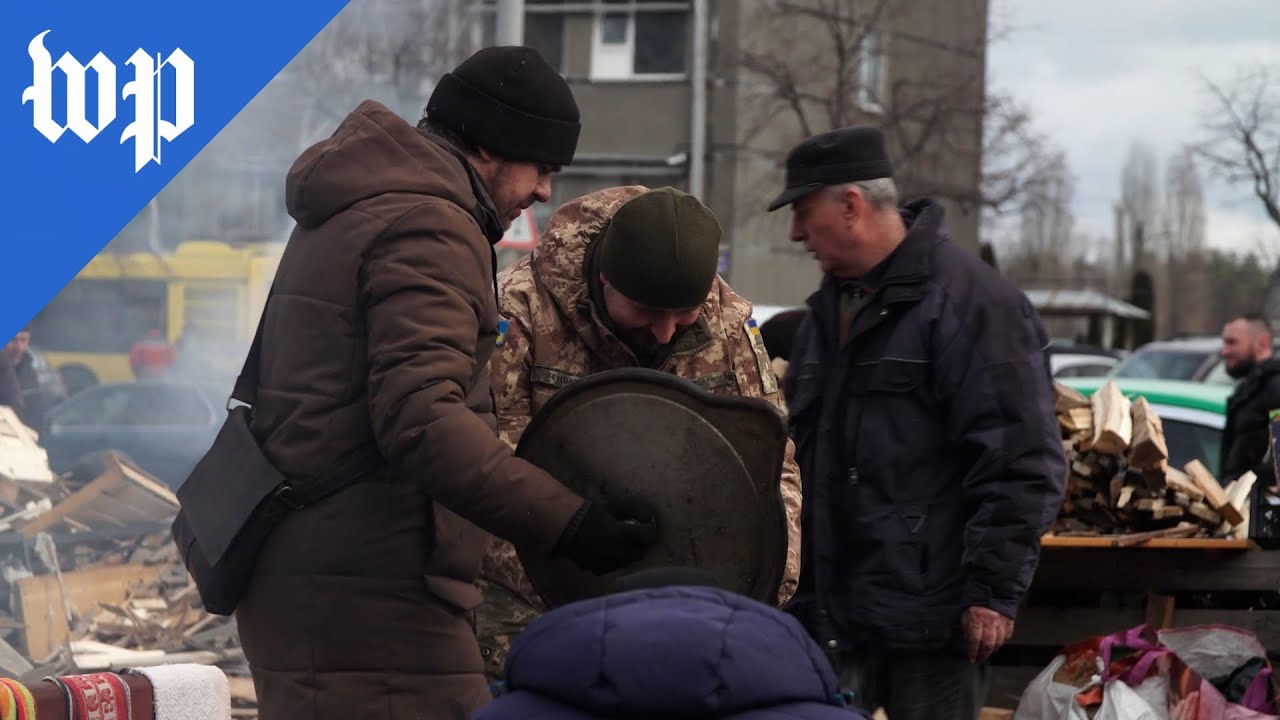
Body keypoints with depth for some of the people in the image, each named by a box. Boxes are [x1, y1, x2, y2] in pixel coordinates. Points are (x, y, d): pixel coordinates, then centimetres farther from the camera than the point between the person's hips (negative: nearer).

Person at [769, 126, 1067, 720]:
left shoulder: (967, 299, -11)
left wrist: (994, 591, -18)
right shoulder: (829, 308, 17)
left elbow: (1020, 461, -16)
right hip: (830, 615, 8)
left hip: (930, 622, -8)